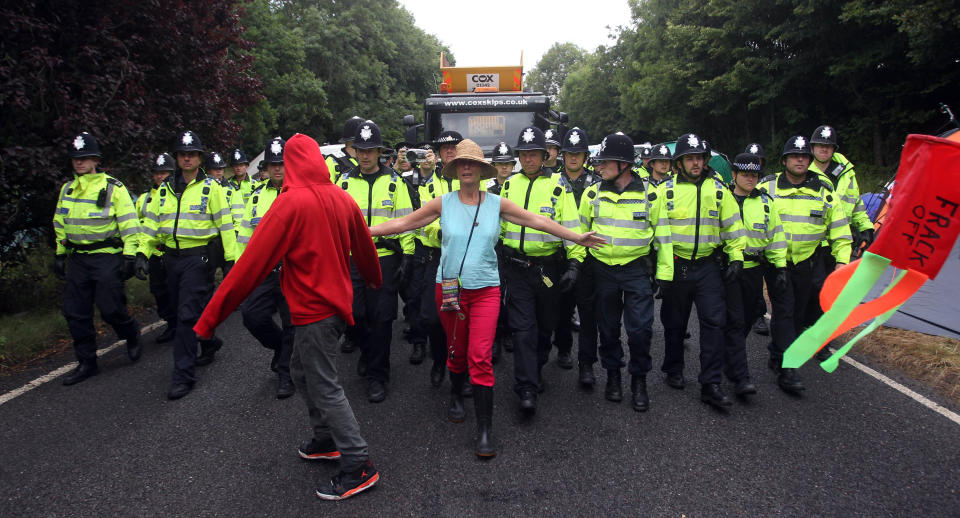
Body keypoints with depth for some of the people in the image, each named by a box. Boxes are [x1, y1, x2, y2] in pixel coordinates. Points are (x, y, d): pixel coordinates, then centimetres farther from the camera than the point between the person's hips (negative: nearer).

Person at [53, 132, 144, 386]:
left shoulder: (113, 188, -5)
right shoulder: (67, 189, 13)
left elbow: (129, 224, -7)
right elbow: (61, 224, 21)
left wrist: (129, 256, -12)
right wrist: (60, 254, 18)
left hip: (107, 257, -6)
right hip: (78, 258, 6)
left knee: (111, 309, -7)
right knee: (75, 313, 5)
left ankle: (132, 335, 24)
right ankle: (86, 363, 16)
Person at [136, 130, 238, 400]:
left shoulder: (211, 187, -1)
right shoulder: (165, 189, 13)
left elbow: (225, 224, -2)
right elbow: (151, 223, 13)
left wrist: (230, 259, -6)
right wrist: (143, 253, 1)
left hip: (199, 256, -6)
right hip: (172, 257, 6)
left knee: (187, 314, -10)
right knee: (184, 310, 15)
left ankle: (183, 375, -5)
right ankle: (209, 342, 42)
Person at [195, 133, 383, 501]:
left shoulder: (291, 202, -18)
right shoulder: (342, 198, 1)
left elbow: (253, 262, -19)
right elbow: (364, 248, 15)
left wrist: (210, 317, -14)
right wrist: (373, 280, 38)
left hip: (313, 310, -8)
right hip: (337, 301, 8)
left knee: (325, 387, 0)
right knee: (302, 371, 22)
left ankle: (358, 466, 6)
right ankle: (326, 440, 33)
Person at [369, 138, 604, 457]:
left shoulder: (497, 204, 1)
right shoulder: (443, 203, 0)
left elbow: (537, 221, 4)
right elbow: (403, 223, 2)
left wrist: (577, 238, 4)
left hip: (486, 290, -1)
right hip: (449, 288, 1)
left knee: (480, 356, -9)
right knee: (456, 350, 13)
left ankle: (485, 429, -1)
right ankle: (456, 395, 44)